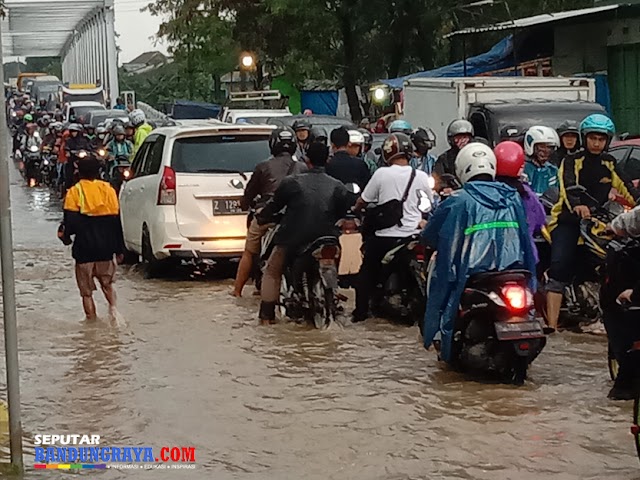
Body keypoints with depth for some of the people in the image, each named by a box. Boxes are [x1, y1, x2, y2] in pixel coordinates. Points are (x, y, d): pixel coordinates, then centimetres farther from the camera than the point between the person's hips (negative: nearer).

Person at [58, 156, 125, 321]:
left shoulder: (75, 192, -5)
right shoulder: (108, 190, 4)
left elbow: (71, 220, -13)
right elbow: (116, 222, 4)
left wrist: (64, 234, 8)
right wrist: (119, 249, 10)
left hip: (84, 249, -3)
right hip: (106, 248, 3)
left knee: (86, 291, 8)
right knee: (107, 283, 19)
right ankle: (113, 308, -5)